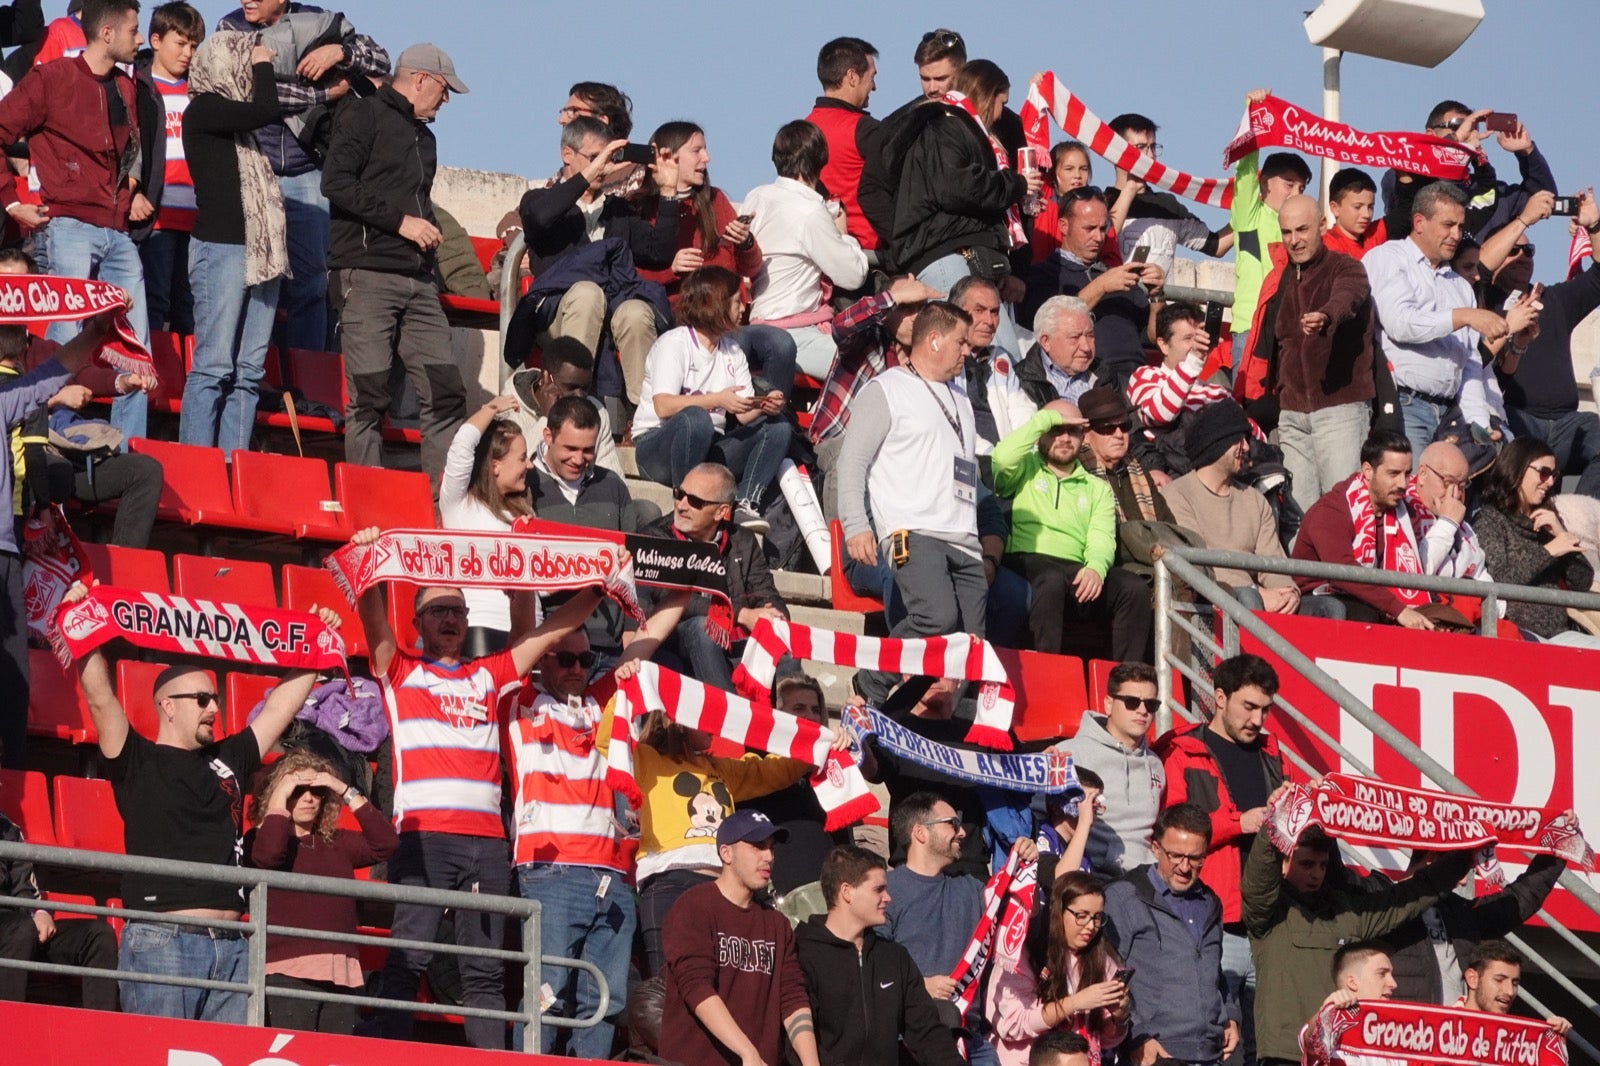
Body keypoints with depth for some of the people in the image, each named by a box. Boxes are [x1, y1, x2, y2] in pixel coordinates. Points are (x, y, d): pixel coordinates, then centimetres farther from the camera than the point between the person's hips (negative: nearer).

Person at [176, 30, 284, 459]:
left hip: (260, 251, 8)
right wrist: (263, 66, -1)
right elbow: (266, 110, -17)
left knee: (249, 369, 4)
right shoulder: (203, 109, -4)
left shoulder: (232, 113, 20)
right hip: (222, 247, -8)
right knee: (214, 367, -11)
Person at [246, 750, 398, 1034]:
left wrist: (348, 793, 7)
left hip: (342, 976, 5)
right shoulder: (259, 839, 8)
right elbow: (267, 856, -15)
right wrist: (279, 798, -3)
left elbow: (386, 843, 10)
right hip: (288, 971, -5)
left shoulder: (336, 843, 22)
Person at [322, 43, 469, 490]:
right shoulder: (365, 116, -1)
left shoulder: (424, 137, 25)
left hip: (418, 281, 8)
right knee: (369, 397, -6)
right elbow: (335, 182, -13)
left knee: (445, 391, -2)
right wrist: (400, 220, -14)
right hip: (367, 273, -8)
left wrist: (426, 229, 12)